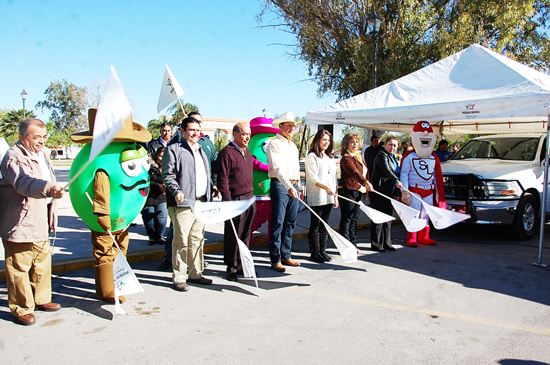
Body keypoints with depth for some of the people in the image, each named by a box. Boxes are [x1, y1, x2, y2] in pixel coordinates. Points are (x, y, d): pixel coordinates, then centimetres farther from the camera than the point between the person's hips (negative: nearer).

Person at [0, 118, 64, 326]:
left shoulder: (43, 153, 11)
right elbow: (24, 183, -38)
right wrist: (48, 189, -54)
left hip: (40, 221, 9)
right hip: (19, 222, -9)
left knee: (43, 260, 17)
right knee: (19, 266, -1)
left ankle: (41, 299, 32)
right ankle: (21, 309, 11)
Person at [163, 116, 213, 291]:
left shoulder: (201, 151, 22)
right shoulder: (174, 150, -1)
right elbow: (168, 175, -9)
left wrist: (208, 198, 20)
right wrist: (176, 191, -25)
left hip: (201, 203, 7)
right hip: (182, 204, -7)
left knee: (198, 239, 12)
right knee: (181, 241, -5)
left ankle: (195, 273, 23)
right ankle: (179, 278, 4)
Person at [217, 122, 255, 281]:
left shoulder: (247, 152, 16)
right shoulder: (227, 153, -10)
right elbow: (223, 180, -14)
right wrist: (228, 202, -17)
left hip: (249, 198, 8)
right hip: (235, 200, -8)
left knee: (245, 234, 12)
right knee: (233, 235, 1)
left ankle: (242, 264, 23)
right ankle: (231, 268, 12)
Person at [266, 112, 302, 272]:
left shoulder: (293, 145, 19)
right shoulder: (274, 145, -7)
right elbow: (278, 168, -21)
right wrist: (289, 186, -33)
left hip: (294, 186, 8)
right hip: (280, 186, -8)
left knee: (290, 223, 10)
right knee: (278, 223, -5)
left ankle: (286, 256, 19)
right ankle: (275, 259, 1)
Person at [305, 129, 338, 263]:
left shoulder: (330, 157, 18)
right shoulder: (311, 156, -4)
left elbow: (334, 178, 19)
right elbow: (313, 178, -13)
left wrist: (335, 196, 13)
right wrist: (325, 187, -27)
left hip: (329, 197, 6)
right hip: (316, 197, -6)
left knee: (325, 224, 9)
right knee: (315, 224, -1)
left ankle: (322, 250, 17)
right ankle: (315, 252, 6)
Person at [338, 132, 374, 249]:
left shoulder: (358, 156, 18)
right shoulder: (346, 158, -11)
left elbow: (364, 173, 28)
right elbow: (354, 172, -27)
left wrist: (367, 185, 21)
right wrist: (366, 182, -39)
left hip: (358, 191, 9)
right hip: (347, 191, -9)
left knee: (354, 219, 12)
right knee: (346, 219, -3)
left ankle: (353, 244, 18)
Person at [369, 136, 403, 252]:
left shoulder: (393, 157, 19)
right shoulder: (382, 155, -9)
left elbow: (396, 173, 25)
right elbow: (387, 170, -26)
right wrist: (396, 181, -40)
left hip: (389, 192, 9)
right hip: (379, 191, -9)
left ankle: (386, 243, 18)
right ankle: (376, 244, 2)